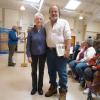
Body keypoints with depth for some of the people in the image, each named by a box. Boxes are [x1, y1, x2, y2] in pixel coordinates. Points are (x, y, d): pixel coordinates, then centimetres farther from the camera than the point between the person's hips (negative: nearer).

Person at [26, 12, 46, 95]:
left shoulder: (45, 30, -6)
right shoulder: (31, 31, -7)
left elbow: (47, 42, -2)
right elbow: (28, 45, -6)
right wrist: (29, 56, -10)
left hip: (42, 54, 0)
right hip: (34, 55, 0)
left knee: (41, 71, 11)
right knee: (34, 71, 11)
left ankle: (40, 88, 27)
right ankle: (34, 88, 28)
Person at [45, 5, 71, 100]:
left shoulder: (64, 22, -1)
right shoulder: (46, 25, 12)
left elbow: (68, 37, -7)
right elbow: (45, 38, 14)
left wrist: (67, 50, -15)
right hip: (49, 51, 5)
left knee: (62, 72, 1)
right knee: (51, 71, 15)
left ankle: (63, 91, 17)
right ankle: (53, 87, 32)